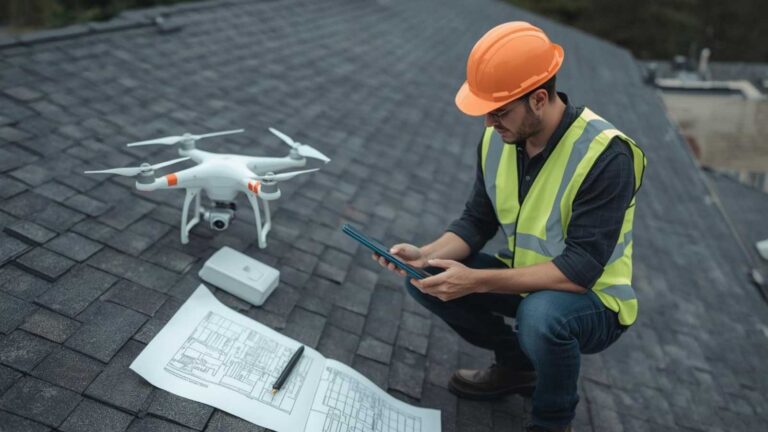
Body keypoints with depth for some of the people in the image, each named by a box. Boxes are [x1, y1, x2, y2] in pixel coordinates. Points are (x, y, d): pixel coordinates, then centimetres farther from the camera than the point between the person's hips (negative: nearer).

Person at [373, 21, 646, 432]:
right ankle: (516, 363, 13)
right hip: (523, 279, 6)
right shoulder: (496, 140, -8)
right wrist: (424, 255, -20)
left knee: (541, 314, -39)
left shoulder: (606, 155, -28)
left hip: (593, 300, -6)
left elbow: (581, 269, -32)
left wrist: (476, 281, -36)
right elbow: (477, 222, -1)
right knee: (425, 279, -9)